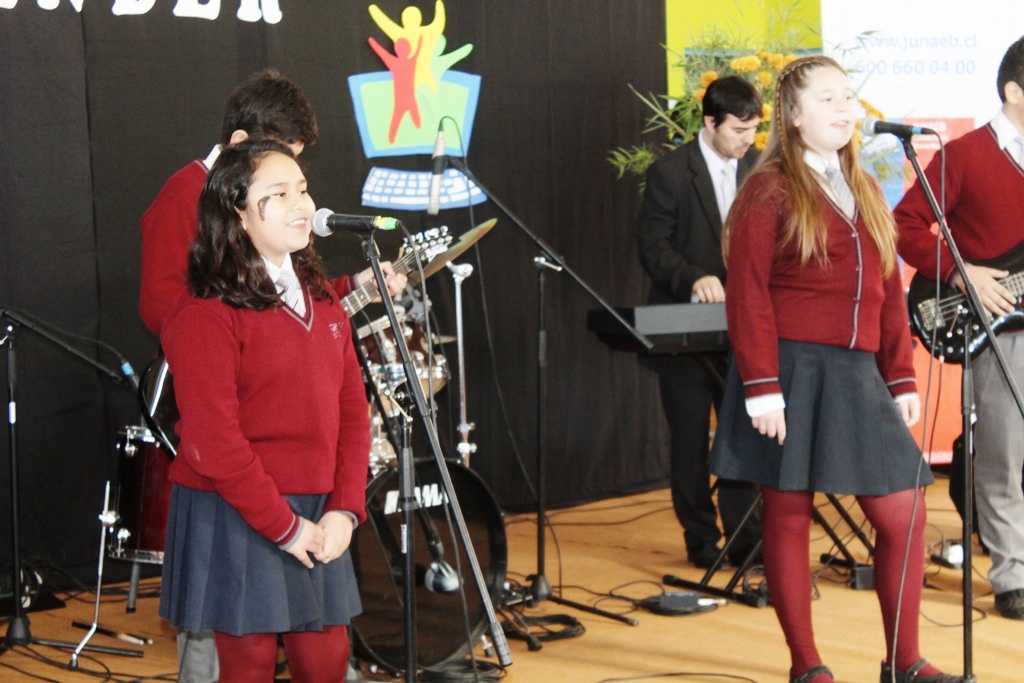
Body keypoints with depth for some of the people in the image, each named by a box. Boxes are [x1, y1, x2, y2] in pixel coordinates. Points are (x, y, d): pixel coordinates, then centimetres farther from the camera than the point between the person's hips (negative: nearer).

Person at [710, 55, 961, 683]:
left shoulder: (866, 193, 16)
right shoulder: (770, 191, -3)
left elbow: (890, 293, 15)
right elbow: (748, 295, -9)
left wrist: (901, 378, 10)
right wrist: (761, 385, -16)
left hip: (855, 376, 6)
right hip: (791, 372, -6)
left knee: (904, 514, 2)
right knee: (789, 515, 2)